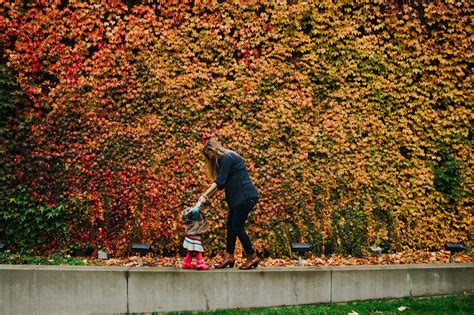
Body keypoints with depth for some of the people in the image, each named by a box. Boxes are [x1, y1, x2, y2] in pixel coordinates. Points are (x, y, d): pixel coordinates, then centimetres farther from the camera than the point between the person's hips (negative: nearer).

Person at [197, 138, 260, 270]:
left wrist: (205, 195, -14)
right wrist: (208, 196, 9)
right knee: (231, 226, 9)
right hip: (238, 198, 10)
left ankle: (252, 257, 0)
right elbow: (221, 183, 18)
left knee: (237, 227, -7)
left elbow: (219, 182, -17)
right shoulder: (225, 159, 18)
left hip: (245, 196, -10)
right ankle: (229, 257, 13)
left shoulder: (227, 158, -12)